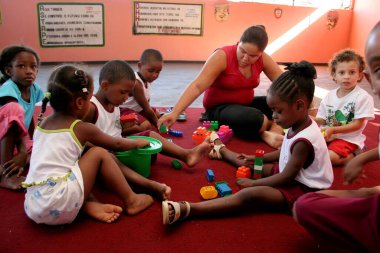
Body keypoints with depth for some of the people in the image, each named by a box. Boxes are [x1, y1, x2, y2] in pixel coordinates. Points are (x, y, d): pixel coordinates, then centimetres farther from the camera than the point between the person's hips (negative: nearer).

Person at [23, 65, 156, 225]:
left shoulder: (43, 124, 15)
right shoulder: (81, 128, -2)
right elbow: (117, 145, 12)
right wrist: (138, 143, 30)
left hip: (32, 208, 7)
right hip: (57, 207, -7)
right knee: (99, 153, 2)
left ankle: (89, 205, 6)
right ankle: (131, 201, 9)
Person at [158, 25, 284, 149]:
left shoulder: (263, 59, -6)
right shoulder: (222, 56, -22)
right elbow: (197, 86, -28)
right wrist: (174, 113, -37)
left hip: (246, 105, 6)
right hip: (219, 108, -6)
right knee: (255, 119, -35)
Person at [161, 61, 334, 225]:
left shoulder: (303, 140, -28)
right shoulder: (299, 125, 1)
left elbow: (286, 177, -24)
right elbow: (285, 152, 17)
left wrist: (253, 183, -15)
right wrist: (256, 158, 15)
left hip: (302, 190, -10)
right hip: (293, 175, 10)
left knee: (250, 195, -28)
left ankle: (186, 209, -39)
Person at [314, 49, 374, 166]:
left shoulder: (363, 97, -13)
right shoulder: (329, 96, 5)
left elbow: (358, 124, -13)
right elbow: (321, 119, 7)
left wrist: (333, 130, -22)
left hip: (348, 138, -6)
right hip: (326, 135, 6)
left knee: (330, 157, -27)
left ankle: (355, 156, 0)